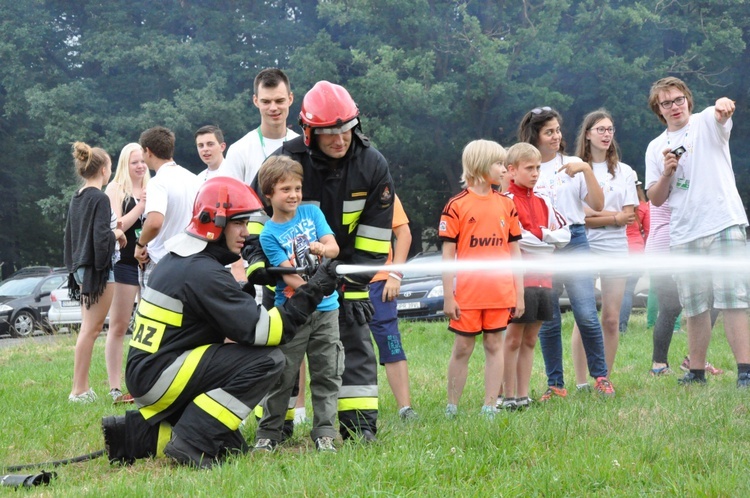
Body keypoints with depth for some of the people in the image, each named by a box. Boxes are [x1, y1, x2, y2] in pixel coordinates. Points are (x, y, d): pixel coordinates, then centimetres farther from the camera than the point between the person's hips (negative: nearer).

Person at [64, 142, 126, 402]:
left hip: (81, 267, 9)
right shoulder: (100, 199, -14)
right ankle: (79, 390, -7)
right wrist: (116, 234, -2)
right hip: (97, 267, -9)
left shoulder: (77, 199, 12)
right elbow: (102, 237, -21)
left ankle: (82, 386, 13)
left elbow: (70, 235, 18)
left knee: (88, 329, 12)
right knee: (91, 328, -7)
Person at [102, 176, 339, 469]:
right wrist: (311, 293, -17)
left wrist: (253, 285, 6)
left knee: (230, 446, 15)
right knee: (268, 359, -17)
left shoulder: (177, 259, 12)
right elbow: (260, 330, -20)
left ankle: (135, 435, 8)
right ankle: (190, 444, -17)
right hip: (158, 375, -10)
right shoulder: (202, 272, -18)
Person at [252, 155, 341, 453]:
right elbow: (288, 275, -14)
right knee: (282, 375, -1)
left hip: (326, 309, 3)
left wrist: (321, 248, -22)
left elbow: (334, 247, 1)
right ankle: (268, 433, 10)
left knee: (327, 373, 4)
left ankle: (324, 433, 11)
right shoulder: (269, 235, -6)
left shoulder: (311, 212, 6)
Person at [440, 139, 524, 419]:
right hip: (467, 293, -3)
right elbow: (448, 254, -4)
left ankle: (490, 407, 11)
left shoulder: (506, 205, 8)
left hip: (500, 292, 3)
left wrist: (519, 293, 7)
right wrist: (448, 296, -7)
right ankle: (451, 408, 13)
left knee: (494, 345, 6)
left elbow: (514, 251, 11)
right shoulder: (457, 206, -5)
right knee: (462, 349, 4)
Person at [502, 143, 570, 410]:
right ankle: (509, 397, 4)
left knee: (530, 340, 10)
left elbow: (564, 233, 14)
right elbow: (514, 238, -18)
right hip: (519, 279, -7)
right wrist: (545, 238, -5)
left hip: (543, 280, 7)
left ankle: (523, 395, 16)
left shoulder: (542, 202, 15)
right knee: (514, 338, -1)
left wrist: (543, 236, -3)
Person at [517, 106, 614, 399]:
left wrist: (586, 170, -8)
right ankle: (555, 385, 10)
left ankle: (601, 377, 4)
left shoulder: (572, 165, 9)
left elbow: (598, 205, 1)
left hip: (573, 242, 0)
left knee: (587, 316, -9)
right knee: (547, 322, 2)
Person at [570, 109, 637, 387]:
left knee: (611, 320, 0)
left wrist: (594, 214, -10)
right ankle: (581, 383, -2)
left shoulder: (624, 172, 11)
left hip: (615, 250, 2)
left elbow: (629, 216, 1)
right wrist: (614, 216, -10)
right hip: (583, 250, -2)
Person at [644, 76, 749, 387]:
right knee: (694, 306, 9)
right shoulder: (656, 148, 14)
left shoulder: (707, 123, 2)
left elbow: (722, 115, -23)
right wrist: (667, 172, -6)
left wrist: (723, 105, -47)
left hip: (723, 225, -5)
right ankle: (696, 371, 17)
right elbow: (655, 199, 13)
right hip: (683, 234, 5)